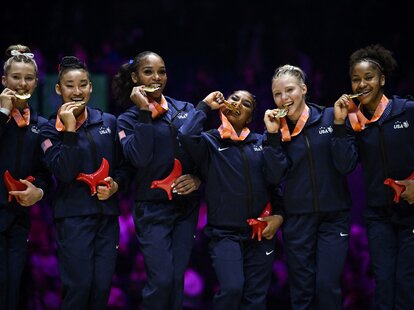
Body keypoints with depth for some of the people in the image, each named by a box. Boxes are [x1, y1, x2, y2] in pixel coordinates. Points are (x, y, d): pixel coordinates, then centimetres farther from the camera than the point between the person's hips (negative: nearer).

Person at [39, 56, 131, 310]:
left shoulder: (108, 122, 9)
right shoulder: (51, 129, 0)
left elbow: (123, 165, 16)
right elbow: (64, 172, -13)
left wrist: (116, 185, -3)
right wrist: (70, 130, -15)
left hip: (107, 214, 3)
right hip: (74, 215, -3)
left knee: (102, 286, 2)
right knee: (78, 286, -8)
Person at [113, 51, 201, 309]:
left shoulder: (186, 110, 8)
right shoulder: (129, 119, 1)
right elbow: (140, 158, -16)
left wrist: (198, 179, -8)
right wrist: (145, 112, -14)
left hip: (187, 206, 3)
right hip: (153, 208, -3)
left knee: (177, 280, 5)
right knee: (161, 280, -11)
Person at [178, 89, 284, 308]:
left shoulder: (261, 142, 9)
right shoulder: (210, 141, -1)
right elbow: (187, 136, -23)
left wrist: (279, 215, -7)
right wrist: (205, 106, -10)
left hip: (261, 234, 4)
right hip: (225, 234, -4)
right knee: (232, 288, -23)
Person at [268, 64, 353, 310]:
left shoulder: (330, 117, -3)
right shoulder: (278, 127, 2)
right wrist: (273, 134, -15)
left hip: (334, 216, -2)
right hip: (297, 218, 2)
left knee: (327, 285, -8)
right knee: (301, 289, 7)